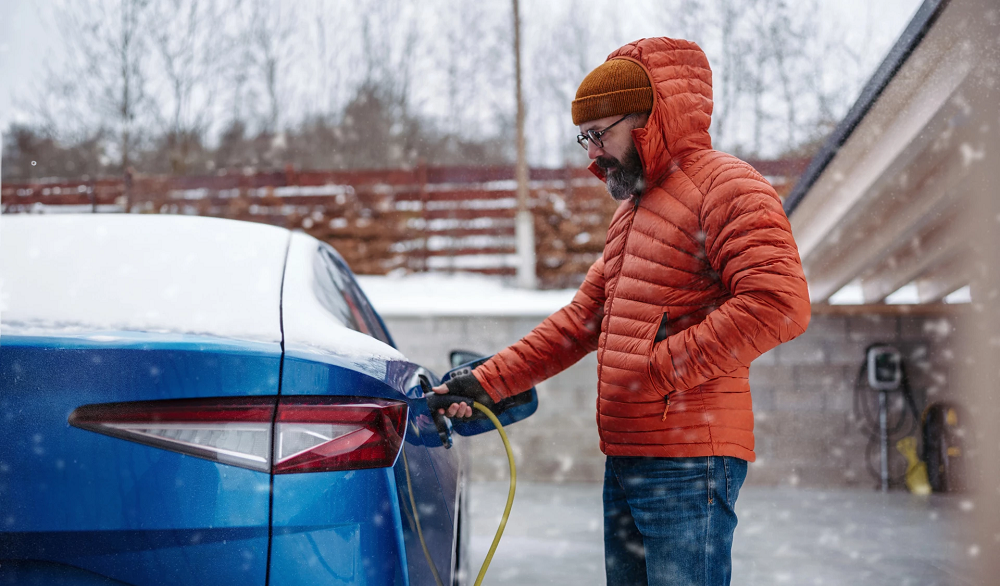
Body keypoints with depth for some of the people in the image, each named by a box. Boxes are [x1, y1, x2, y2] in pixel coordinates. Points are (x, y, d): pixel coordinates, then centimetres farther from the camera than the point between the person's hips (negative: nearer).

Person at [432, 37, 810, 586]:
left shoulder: (726, 186, -9)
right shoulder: (630, 210, 22)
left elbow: (779, 302, -22)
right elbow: (581, 318, 22)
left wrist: (665, 366, -18)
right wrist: (487, 382, 14)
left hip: (688, 464, -9)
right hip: (623, 459, 9)